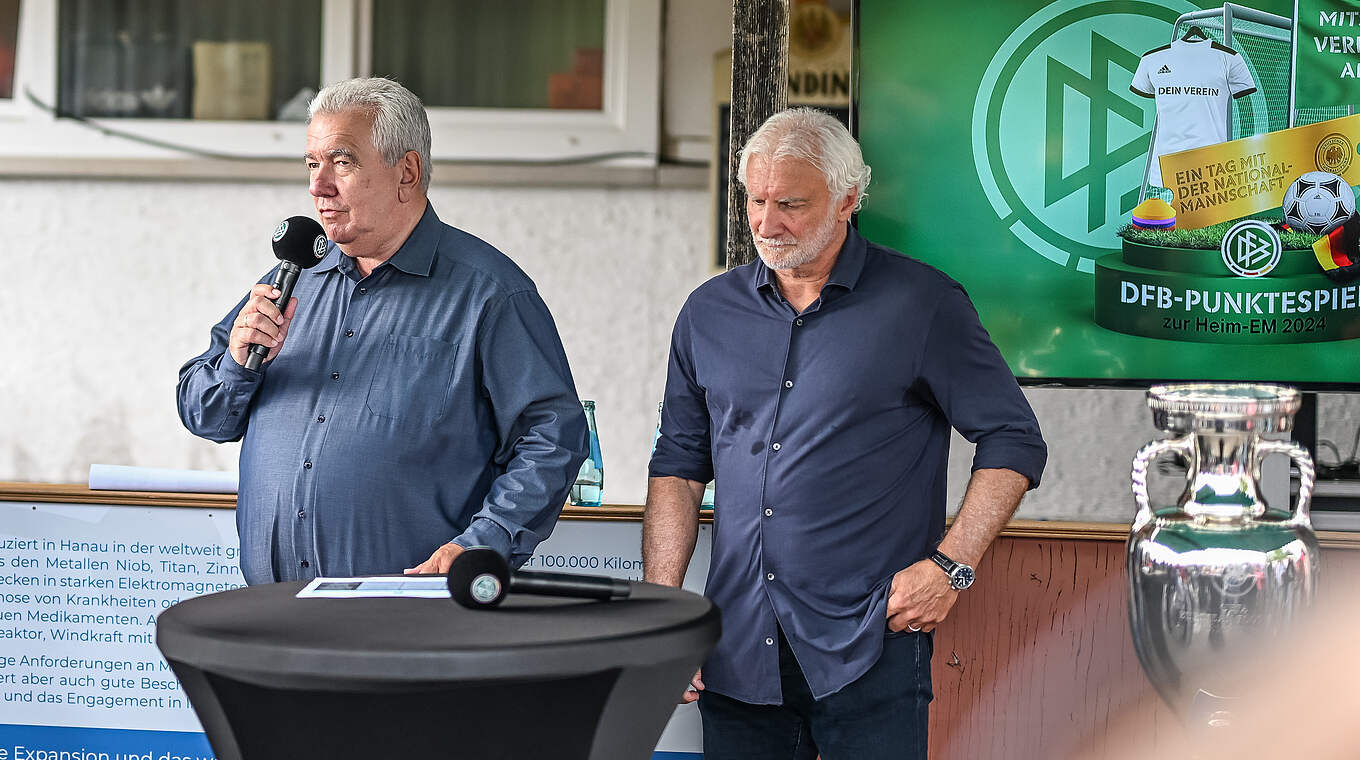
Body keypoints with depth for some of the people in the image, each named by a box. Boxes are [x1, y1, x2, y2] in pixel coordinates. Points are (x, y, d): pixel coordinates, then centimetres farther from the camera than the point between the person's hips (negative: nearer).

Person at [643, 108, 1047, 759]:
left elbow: (1013, 440, 1)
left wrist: (951, 566, -9)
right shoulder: (709, 313, 10)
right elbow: (678, 466, 15)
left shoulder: (921, 305, -2)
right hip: (737, 652, 4)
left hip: (868, 655, -4)